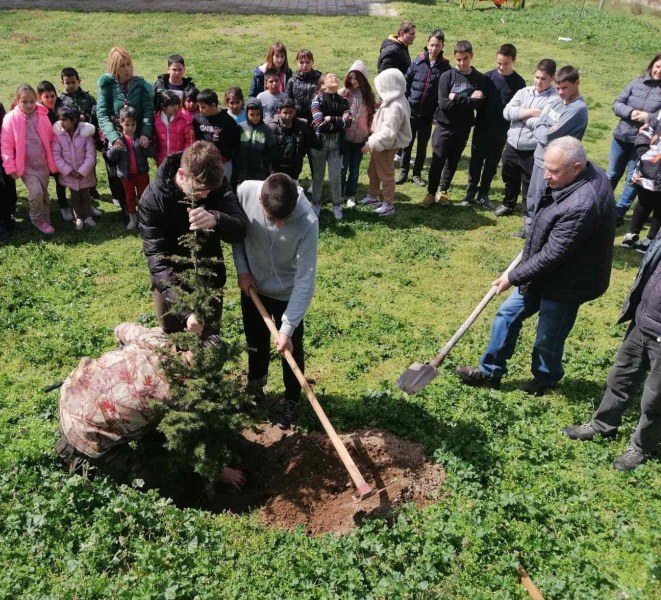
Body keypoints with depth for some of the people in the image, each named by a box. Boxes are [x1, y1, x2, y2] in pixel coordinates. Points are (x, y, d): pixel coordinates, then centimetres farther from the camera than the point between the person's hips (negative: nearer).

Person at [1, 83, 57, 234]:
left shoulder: (42, 116, -2)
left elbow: (51, 139, 6)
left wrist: (53, 161, 6)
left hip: (43, 163, 3)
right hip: (25, 165, -3)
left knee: (44, 193, 13)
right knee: (36, 192, -16)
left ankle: (45, 220, 29)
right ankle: (38, 219, 6)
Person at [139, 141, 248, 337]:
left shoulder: (217, 185, -16)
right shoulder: (152, 199, -24)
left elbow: (240, 229, -23)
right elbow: (158, 260, -28)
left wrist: (216, 220, -48)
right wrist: (185, 310, -40)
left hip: (210, 281, 2)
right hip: (170, 284, -2)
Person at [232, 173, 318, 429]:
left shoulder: (307, 222, -34)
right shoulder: (246, 191, -26)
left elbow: (305, 280, -29)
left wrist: (287, 329, -28)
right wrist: (242, 270, -10)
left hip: (287, 294, -3)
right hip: (253, 286, 3)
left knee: (290, 350, 11)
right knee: (255, 342, 23)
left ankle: (292, 401, 35)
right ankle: (254, 386, 50)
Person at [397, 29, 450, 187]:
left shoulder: (445, 67, -3)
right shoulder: (417, 62, -3)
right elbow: (406, 82, 2)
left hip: (428, 114, 0)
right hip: (411, 111, 0)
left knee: (423, 145, 10)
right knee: (407, 143, 8)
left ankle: (417, 174, 23)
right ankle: (403, 172, 21)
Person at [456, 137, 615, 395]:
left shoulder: (581, 206, -36)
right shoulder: (588, 172, -6)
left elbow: (551, 256, -28)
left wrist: (514, 277, -17)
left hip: (565, 281, -9)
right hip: (547, 271, 10)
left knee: (548, 339, 12)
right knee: (508, 314, 15)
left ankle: (545, 379, 41)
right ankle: (490, 371, 30)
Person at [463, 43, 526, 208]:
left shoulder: (519, 82, -3)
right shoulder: (487, 76, -3)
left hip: (501, 132, 0)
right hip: (481, 128, 0)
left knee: (492, 164, 9)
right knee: (475, 162, 7)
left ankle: (483, 194, 20)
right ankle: (471, 192, 19)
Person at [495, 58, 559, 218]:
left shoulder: (555, 100, -10)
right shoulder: (523, 92, 7)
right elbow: (507, 112, -6)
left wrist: (521, 114, -11)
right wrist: (531, 112, -17)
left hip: (533, 152, -6)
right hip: (512, 146, 6)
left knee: (530, 187, 5)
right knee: (510, 180, 25)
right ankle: (508, 205, 48)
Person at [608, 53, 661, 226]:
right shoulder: (636, 83, -1)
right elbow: (617, 104, -1)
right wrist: (630, 112, -18)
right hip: (621, 137, 2)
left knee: (632, 180, 9)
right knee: (612, 174, 16)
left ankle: (619, 212, 22)